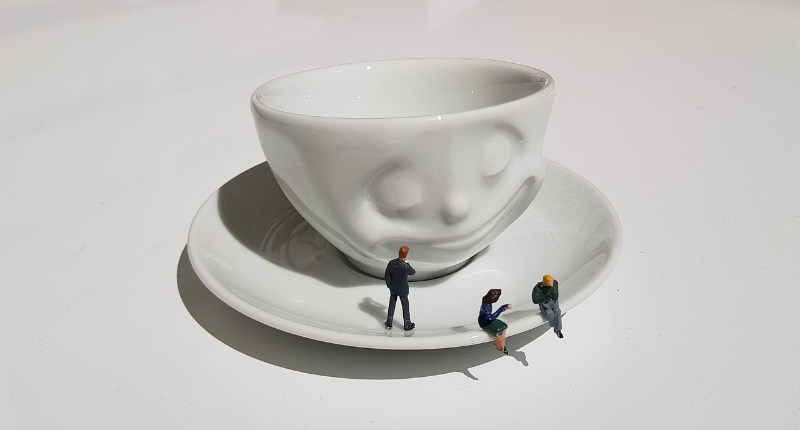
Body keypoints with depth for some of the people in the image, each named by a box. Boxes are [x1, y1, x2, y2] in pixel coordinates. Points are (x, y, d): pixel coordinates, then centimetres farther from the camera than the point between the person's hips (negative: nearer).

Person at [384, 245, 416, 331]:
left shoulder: (391, 263, -19)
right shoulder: (406, 266, -32)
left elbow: (386, 276, -9)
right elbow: (413, 272, -8)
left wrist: (389, 286, 8)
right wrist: (406, 263, 0)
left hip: (393, 288, 3)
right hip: (403, 290, -3)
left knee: (392, 305, 19)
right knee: (405, 307, 14)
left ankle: (389, 323, 31)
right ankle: (407, 325, 28)